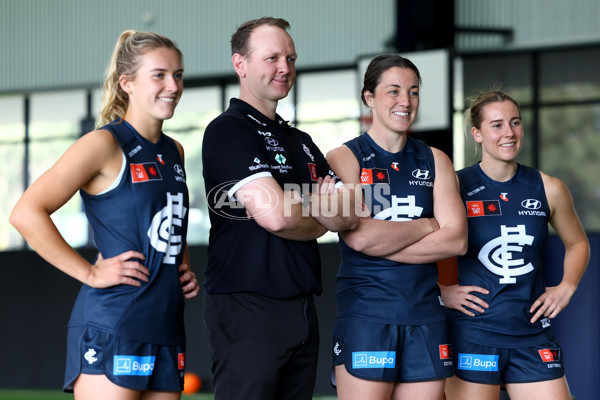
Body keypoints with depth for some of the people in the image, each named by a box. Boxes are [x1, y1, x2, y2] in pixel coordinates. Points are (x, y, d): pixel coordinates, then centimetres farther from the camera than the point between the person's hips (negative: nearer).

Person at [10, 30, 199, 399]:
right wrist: (90, 273, -14)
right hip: (112, 326, -8)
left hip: (167, 328, 8)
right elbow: (26, 214, -16)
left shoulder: (174, 152, 16)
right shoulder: (106, 144, -7)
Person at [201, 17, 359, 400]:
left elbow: (351, 215, 10)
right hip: (248, 309, -8)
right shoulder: (228, 131, -8)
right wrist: (318, 223, 1)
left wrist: (308, 207, -10)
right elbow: (275, 215, -20)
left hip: (302, 310, 8)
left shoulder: (300, 141, 20)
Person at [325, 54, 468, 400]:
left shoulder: (435, 162, 13)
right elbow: (358, 236, -15)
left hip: (425, 316, 4)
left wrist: (384, 244, -8)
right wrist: (426, 226, -3)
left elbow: (456, 240, 0)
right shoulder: (345, 159, 0)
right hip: (364, 315, -4)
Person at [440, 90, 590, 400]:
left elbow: (577, 243, 23)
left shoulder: (548, 190, 6)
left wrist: (566, 287, 8)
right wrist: (439, 291, -7)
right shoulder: (456, 188, -4)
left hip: (533, 337, 3)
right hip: (472, 336, -3)